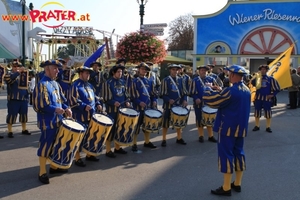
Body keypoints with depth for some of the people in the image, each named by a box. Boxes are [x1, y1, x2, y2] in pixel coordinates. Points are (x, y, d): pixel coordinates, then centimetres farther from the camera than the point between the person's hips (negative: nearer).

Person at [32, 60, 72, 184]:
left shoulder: (55, 84, 13)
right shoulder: (42, 85, -14)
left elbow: (62, 99, 18)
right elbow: (40, 105, -21)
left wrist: (66, 108, -1)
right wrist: (55, 109, -28)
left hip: (57, 121, 9)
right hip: (48, 122, -9)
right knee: (45, 146, -2)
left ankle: (53, 167, 33)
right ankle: (42, 173, 8)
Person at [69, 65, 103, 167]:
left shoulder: (89, 85, 15)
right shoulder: (75, 85, -11)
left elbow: (94, 97, 25)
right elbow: (73, 100, -19)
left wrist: (98, 104, 6)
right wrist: (84, 106, -27)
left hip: (91, 116, 9)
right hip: (80, 117, -9)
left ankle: (89, 154, 30)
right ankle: (77, 158, 6)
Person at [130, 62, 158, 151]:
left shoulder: (149, 81, 12)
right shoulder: (135, 81, -4)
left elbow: (153, 93, 16)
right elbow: (133, 95, -10)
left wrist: (154, 100, -2)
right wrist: (139, 102, -21)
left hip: (149, 107, 6)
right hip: (139, 108, -6)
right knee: (137, 126, -2)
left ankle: (147, 142, 27)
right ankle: (134, 144, 5)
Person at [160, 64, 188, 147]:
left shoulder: (180, 80, 9)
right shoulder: (165, 80, -4)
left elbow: (183, 92, 11)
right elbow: (162, 94, -7)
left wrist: (184, 100, -7)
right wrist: (169, 100, -22)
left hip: (179, 105, 4)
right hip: (168, 105, -4)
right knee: (166, 123, 3)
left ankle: (179, 138, 25)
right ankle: (164, 140, 13)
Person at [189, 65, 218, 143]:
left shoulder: (211, 79, 5)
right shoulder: (195, 80, -1)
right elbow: (192, 92, -3)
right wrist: (196, 99, -17)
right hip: (199, 104, -2)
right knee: (200, 119, 5)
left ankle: (211, 136, 18)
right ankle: (201, 136, 16)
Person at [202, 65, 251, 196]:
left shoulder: (230, 91, -22)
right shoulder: (246, 90, 5)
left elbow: (210, 100, -17)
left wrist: (208, 89, 2)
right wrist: (221, 91, 13)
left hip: (228, 128, -8)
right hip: (241, 128, 8)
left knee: (226, 155, -1)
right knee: (239, 154, 15)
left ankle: (226, 188, 4)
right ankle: (237, 184, 25)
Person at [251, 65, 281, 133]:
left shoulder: (270, 78, 0)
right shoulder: (257, 77, 6)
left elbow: (277, 88, 2)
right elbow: (252, 83, -9)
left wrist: (272, 95, -4)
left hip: (267, 98, -2)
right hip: (258, 98, 2)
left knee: (268, 113, 2)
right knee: (257, 112, 8)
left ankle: (268, 127, 13)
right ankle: (257, 126, 21)